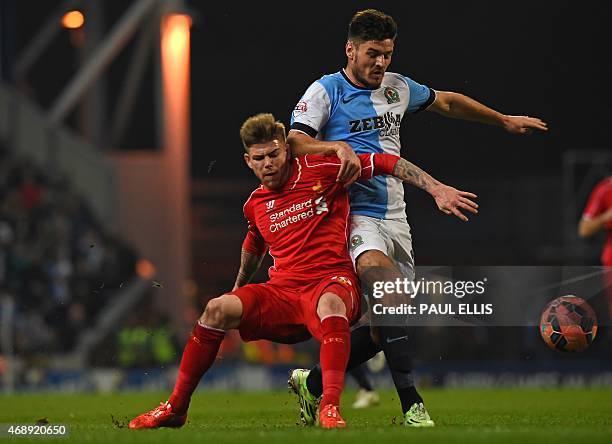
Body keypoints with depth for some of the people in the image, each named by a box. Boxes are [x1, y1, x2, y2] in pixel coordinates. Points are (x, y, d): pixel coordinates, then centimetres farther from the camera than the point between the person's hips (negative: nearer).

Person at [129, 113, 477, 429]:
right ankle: (176, 408, -12)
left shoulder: (320, 169, 1)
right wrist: (239, 288, 50)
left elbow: (387, 162, 1)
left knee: (330, 302, -43)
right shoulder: (256, 205, 16)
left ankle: (330, 409, -52)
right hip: (282, 294, 4)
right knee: (219, 309, -22)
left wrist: (437, 189, -8)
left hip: (331, 283, -4)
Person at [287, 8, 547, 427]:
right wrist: (338, 146, -29)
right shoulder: (325, 91, -2)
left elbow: (447, 102, 32)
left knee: (385, 329, 0)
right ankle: (412, 407, -35)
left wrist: (505, 120, 39)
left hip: (395, 218, 7)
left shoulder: (397, 87, 16)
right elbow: (294, 143, -13)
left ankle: (312, 383, 20)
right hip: (354, 215, -7)